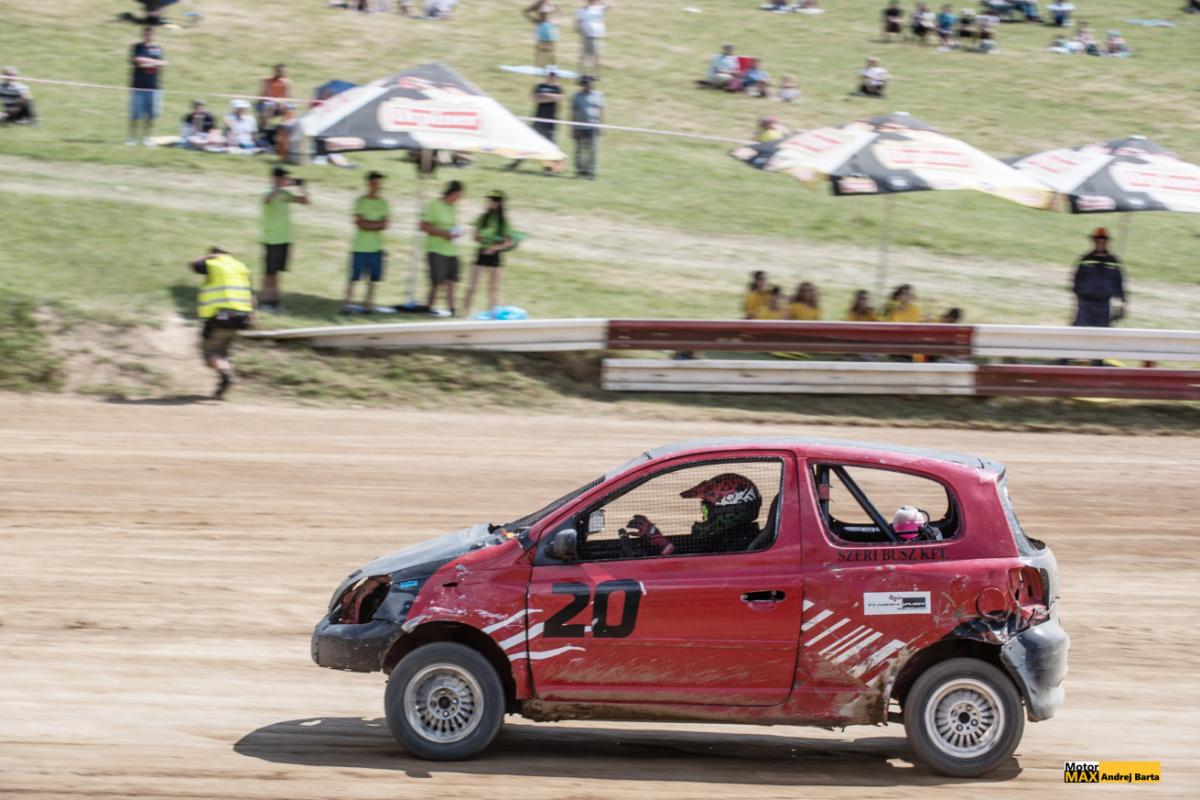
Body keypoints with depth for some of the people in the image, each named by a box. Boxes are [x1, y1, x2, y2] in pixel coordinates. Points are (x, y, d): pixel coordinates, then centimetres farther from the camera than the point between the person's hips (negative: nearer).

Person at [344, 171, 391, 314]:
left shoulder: (383, 203, 10)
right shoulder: (361, 201, -4)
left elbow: (384, 225, 2)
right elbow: (360, 224, -11)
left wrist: (368, 224, -10)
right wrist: (377, 224, -8)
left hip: (376, 247, 5)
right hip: (361, 247, -5)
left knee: (373, 278, 6)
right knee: (354, 277, -6)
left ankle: (368, 303, 14)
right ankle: (348, 303, -2)